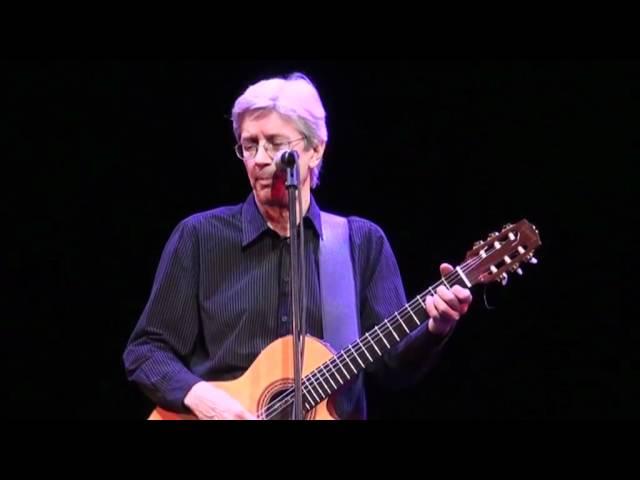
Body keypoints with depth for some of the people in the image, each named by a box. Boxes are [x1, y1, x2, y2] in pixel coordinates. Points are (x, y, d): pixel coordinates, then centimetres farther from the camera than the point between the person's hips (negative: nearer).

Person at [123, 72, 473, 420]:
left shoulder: (363, 242, 6)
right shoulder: (200, 236, 3)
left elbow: (391, 365, 2)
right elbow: (146, 349, 3)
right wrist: (195, 393, -14)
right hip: (216, 409, 0)